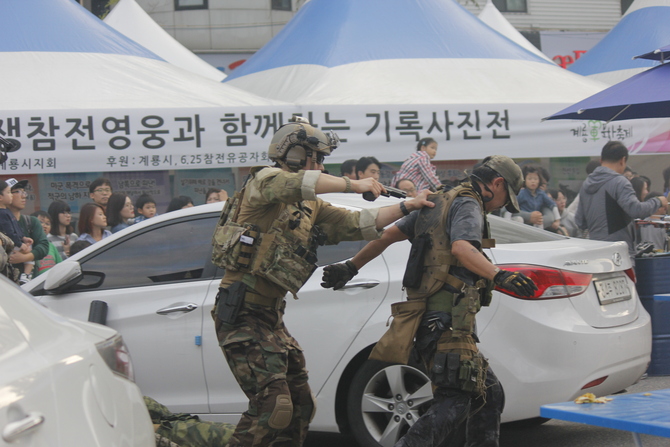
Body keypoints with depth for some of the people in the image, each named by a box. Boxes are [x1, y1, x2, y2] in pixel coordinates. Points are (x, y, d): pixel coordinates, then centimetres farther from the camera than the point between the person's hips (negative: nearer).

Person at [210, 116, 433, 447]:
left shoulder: (311, 209, 17)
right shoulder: (263, 182, -8)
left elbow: (359, 224, 16)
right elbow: (299, 183, -29)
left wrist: (407, 206, 8)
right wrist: (354, 185, -22)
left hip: (271, 317, 9)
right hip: (242, 314, -9)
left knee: (300, 406, 10)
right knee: (273, 405, -16)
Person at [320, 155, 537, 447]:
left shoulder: (437, 204, 24)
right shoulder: (468, 205, -5)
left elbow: (389, 234, 27)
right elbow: (461, 248, -25)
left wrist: (351, 267, 34)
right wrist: (499, 276, -38)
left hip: (433, 321, 10)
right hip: (447, 321, -10)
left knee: (489, 394, 14)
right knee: (455, 401, -16)